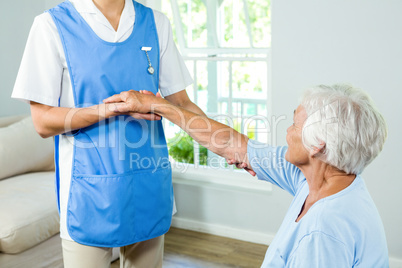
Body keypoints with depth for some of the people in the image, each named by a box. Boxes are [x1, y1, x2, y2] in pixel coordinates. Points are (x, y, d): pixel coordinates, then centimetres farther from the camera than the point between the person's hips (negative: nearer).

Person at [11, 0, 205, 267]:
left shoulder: (157, 24, 5)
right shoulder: (53, 25, -7)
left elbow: (180, 102, 5)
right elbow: (43, 122, -9)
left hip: (150, 189, 4)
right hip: (90, 193, -3)